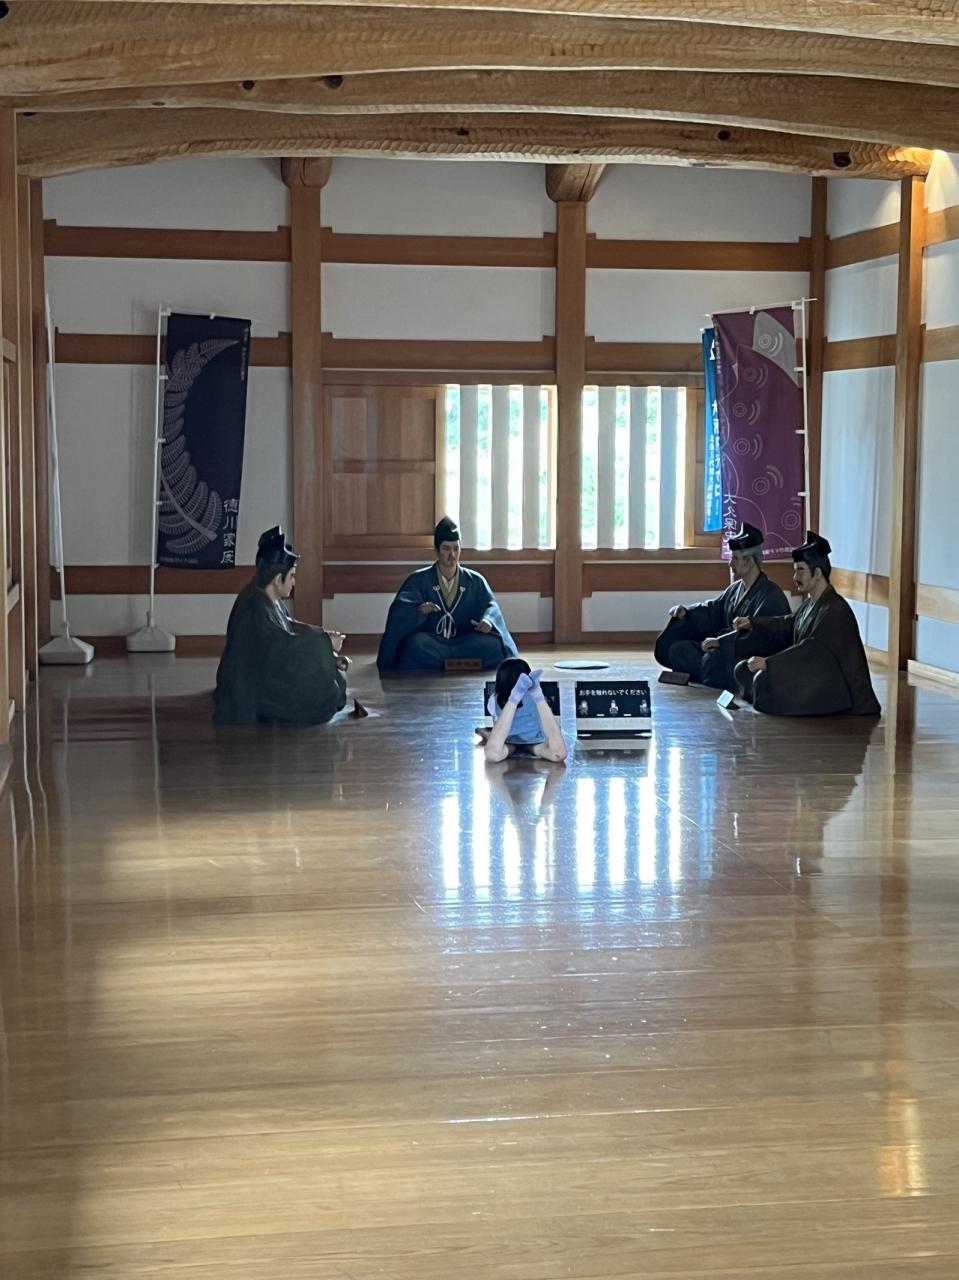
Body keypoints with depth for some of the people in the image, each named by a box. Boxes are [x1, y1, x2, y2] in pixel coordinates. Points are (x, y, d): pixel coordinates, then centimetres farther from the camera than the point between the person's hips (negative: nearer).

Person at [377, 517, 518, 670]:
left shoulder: (475, 581, 10)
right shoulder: (419, 580, 3)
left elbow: (491, 606, -2)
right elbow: (399, 608, -11)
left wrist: (487, 620, -27)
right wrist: (419, 609, -34)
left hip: (464, 644, 1)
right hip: (431, 645, -1)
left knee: (492, 644, -28)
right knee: (416, 645, -36)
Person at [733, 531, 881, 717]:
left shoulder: (836, 611, -21)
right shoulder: (811, 603, 8)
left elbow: (814, 650, -29)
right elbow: (788, 626, 19)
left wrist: (768, 662, -32)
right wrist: (753, 624, 5)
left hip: (829, 692, -10)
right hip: (811, 678, 10)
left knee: (765, 680, -26)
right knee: (745, 670, 5)